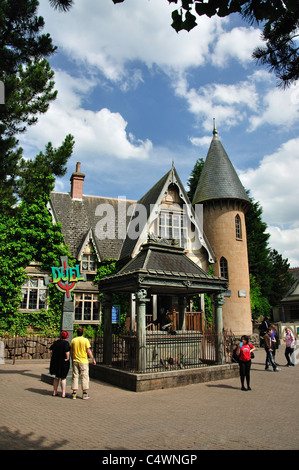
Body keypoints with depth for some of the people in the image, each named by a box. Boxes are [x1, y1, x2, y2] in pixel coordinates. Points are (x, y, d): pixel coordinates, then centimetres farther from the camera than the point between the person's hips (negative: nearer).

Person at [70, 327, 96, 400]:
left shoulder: (73, 340, 4)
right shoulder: (85, 340, -7)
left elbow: (71, 352, 7)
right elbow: (88, 351, -9)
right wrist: (93, 359, 0)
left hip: (75, 361, 3)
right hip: (83, 362, -3)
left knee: (75, 376, 9)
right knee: (84, 377, 4)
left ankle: (74, 394, 10)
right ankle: (85, 394, 5)